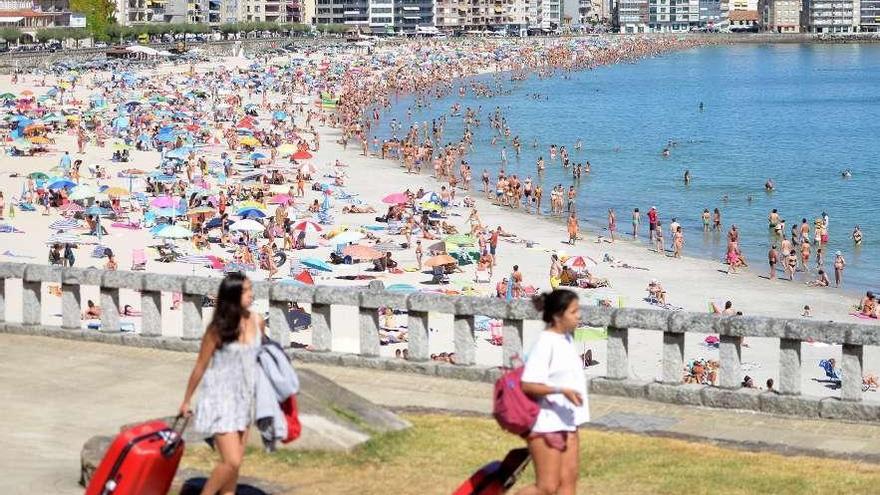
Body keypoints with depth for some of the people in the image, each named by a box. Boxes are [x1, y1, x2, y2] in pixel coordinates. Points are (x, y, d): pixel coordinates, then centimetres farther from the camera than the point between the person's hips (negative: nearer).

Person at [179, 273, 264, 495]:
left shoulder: (257, 322, -2)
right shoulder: (218, 329, -15)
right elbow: (200, 367, -4)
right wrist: (186, 401, 4)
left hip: (244, 399, 5)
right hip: (221, 399, -5)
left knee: (234, 462, 10)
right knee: (231, 462, -11)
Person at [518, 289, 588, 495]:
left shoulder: (567, 339, 10)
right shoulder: (545, 342, -17)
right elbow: (527, 385, -22)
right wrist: (562, 391, -29)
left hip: (567, 423, 9)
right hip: (546, 424, -9)